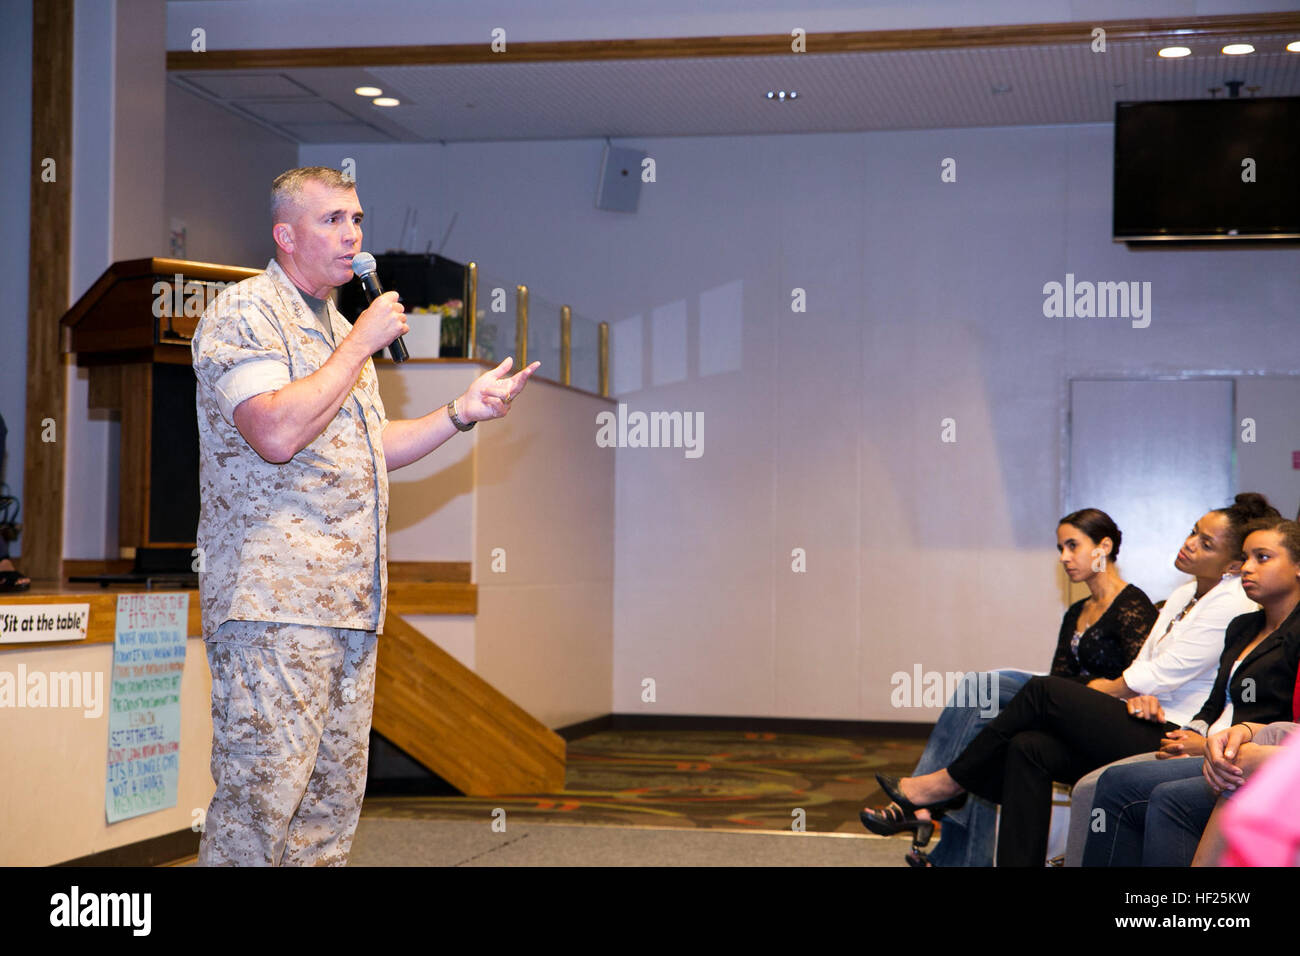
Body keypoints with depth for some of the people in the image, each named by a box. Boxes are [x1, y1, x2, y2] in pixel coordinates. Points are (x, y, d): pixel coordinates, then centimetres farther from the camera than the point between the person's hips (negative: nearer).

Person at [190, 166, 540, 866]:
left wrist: (464, 410, 16)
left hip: (350, 604, 9)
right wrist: (361, 344, -12)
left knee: (334, 800, 9)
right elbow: (277, 434, -21)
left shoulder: (338, 327, 23)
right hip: (275, 598, -9)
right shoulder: (243, 312, -6)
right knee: (259, 797, -11)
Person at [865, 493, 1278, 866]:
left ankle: (948, 783, -3)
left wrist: (1101, 688, 3)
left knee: (1044, 691, -16)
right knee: (1028, 748, -15)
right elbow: (1141, 668, 14)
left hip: (1174, 739, -8)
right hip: (1144, 731, 8)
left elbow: (1155, 677, -13)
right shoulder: (1183, 597, 19)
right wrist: (1137, 695, -9)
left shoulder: (1231, 605, -10)